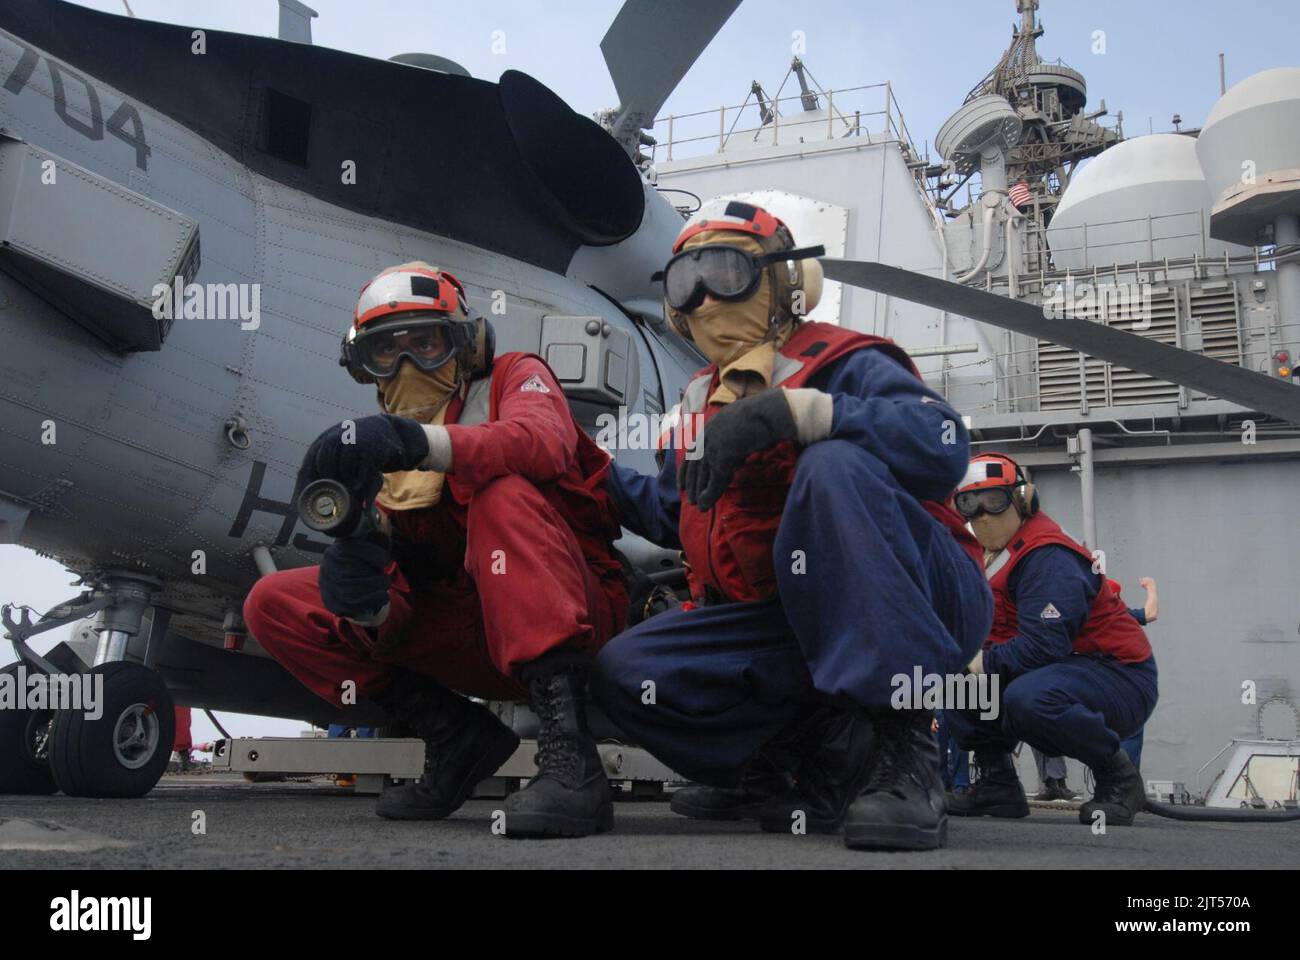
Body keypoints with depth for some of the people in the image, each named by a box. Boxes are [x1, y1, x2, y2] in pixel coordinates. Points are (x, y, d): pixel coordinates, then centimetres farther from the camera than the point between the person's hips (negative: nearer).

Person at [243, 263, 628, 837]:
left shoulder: (515, 377, 3)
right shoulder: (376, 455, 13)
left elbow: (543, 444, -25)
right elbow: (393, 615, 3)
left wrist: (419, 441, -41)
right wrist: (370, 605, -22)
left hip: (579, 613, -4)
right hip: (477, 643, 5)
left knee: (502, 493, -33)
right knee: (274, 603, -3)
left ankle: (568, 753, -39)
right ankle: (456, 738, -7)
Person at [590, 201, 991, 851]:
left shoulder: (841, 361, -7)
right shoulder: (699, 401, 17)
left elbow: (942, 445, -28)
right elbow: (674, 516, 27)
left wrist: (796, 410, -35)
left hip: (918, 607, -6)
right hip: (784, 631, 6)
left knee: (834, 466, -35)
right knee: (623, 672, -13)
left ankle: (902, 750, -32)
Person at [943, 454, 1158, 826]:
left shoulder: (1049, 557, -21)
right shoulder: (990, 555, 8)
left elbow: (1044, 645, -30)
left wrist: (984, 662, -20)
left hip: (1118, 676, -9)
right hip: (1060, 670, 9)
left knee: (1028, 698, -38)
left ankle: (1118, 777, -11)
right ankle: (998, 784, 5)